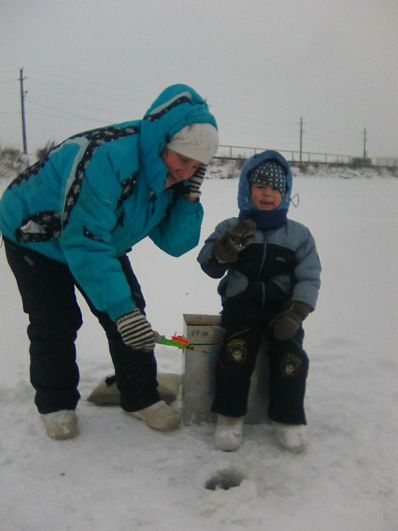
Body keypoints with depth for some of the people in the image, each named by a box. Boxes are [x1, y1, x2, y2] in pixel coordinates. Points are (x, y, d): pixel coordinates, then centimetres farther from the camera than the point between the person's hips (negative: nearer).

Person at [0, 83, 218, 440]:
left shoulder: (170, 177, -14)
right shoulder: (108, 157, -39)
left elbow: (175, 244, -11)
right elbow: (83, 241, -40)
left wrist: (189, 197, -27)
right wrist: (120, 309, -42)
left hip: (100, 239, 6)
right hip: (35, 235, -6)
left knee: (130, 309, 0)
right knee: (56, 322, -6)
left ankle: (140, 397, 15)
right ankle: (56, 403, 18)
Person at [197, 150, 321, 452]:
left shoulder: (298, 235, 4)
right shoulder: (230, 228, 3)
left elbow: (309, 278, -1)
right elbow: (210, 267, -4)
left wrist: (296, 313, -16)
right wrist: (227, 246, -24)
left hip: (281, 308, 1)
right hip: (241, 306, -1)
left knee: (291, 355, -21)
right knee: (236, 349, -26)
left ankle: (288, 418, 2)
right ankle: (230, 415, -6)